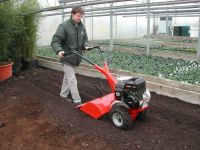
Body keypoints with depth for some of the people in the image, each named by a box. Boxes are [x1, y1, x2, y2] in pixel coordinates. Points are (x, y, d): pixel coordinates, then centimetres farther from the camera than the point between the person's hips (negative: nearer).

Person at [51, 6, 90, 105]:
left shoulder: (82, 27, 6)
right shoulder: (64, 26, -14)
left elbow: (84, 39, 17)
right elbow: (55, 41, -16)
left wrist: (85, 46, -6)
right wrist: (59, 51, -34)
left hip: (76, 57, 7)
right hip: (67, 57, -7)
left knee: (67, 77, 20)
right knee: (72, 79, -5)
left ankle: (63, 94, 35)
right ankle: (77, 101, 1)